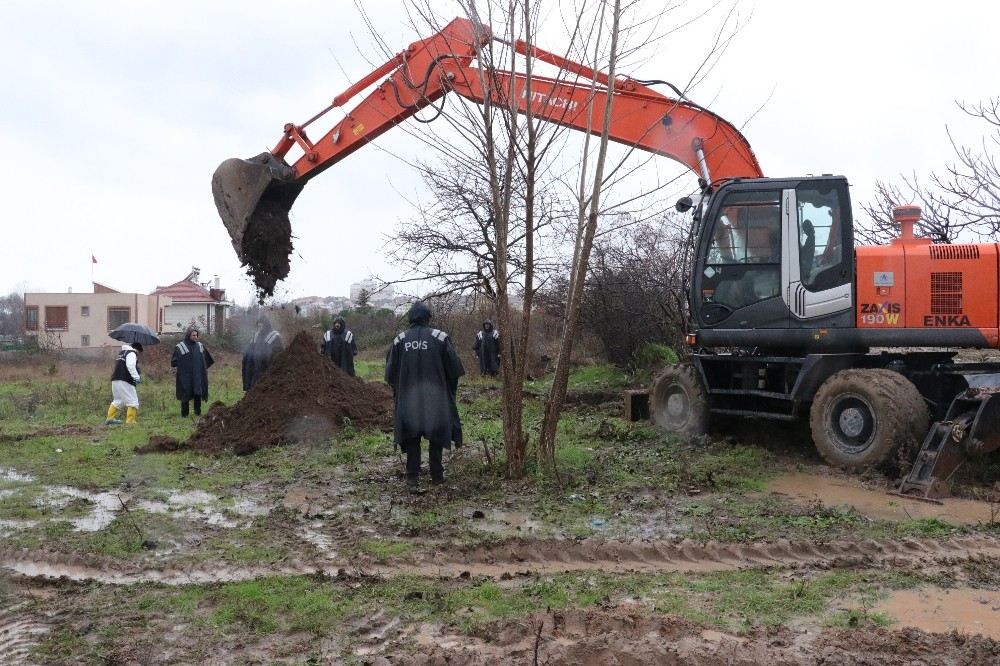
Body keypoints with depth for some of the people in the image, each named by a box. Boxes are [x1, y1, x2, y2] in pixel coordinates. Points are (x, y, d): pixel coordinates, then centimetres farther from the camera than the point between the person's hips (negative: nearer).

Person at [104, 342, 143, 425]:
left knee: (117, 400, 24)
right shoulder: (132, 353, -5)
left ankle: (110, 418, 26)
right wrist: (136, 377, -23)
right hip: (124, 381, -9)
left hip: (115, 380, 9)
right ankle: (130, 421, -9)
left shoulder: (121, 352, 24)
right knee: (133, 401, -5)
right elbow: (130, 366, -22)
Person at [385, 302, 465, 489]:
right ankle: (437, 474, 14)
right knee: (436, 434, 11)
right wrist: (450, 388, 11)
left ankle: (412, 477, 7)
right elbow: (454, 367, -6)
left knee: (411, 437, 9)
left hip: (408, 398, 2)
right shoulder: (440, 337, -8)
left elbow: (390, 372, 3)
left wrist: (398, 388, 20)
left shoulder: (400, 340, -2)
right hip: (436, 396, -1)